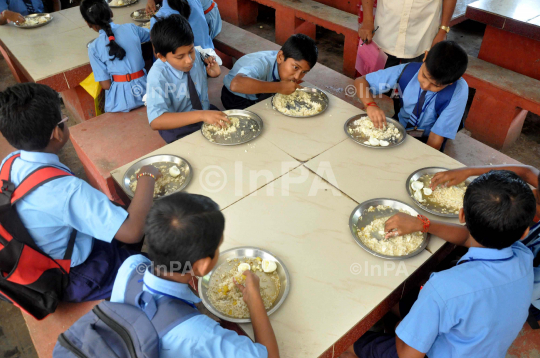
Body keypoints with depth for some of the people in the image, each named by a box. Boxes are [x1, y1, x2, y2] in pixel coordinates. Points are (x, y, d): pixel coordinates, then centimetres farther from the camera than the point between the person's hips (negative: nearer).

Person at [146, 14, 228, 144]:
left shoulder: (196, 55, -11)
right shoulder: (158, 75, -26)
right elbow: (155, 121, -38)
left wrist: (213, 72, -11)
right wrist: (201, 115, -47)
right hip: (179, 130, -6)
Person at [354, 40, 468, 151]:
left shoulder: (459, 91, -24)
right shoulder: (407, 71, -18)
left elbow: (435, 140, -20)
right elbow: (361, 81, -13)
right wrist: (370, 105, -32)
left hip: (425, 143, -1)